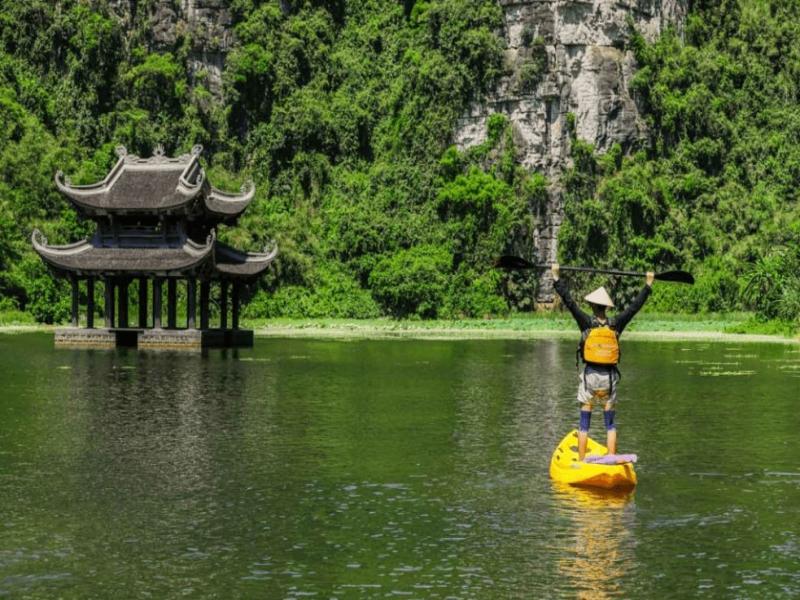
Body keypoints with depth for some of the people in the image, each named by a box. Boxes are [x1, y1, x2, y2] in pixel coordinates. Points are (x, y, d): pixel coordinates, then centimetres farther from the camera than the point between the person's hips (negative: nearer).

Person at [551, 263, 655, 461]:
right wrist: (648, 284, 15)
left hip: (590, 375, -2)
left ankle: (581, 461, 3)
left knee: (584, 422, 3)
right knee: (610, 423, 7)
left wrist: (556, 278, -3)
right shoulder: (616, 324, -2)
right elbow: (635, 305, 7)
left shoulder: (587, 322, -8)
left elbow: (569, 301, -8)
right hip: (609, 376, 2)